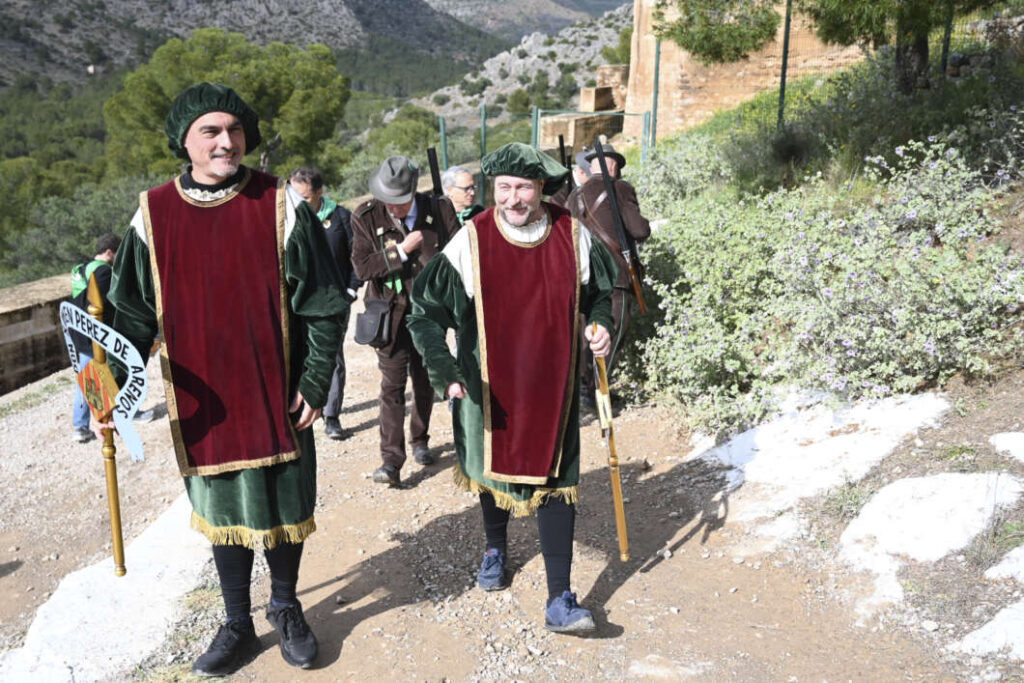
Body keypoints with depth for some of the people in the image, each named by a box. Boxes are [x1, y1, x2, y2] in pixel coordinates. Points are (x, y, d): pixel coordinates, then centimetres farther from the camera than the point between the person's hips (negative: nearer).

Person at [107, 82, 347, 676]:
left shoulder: (283, 207, -8)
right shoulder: (154, 215, -1)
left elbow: (324, 304, -5)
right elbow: (134, 314, 4)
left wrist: (315, 381, -9)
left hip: (277, 395, -2)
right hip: (203, 399, 2)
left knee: (283, 503, 11)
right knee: (222, 510, 14)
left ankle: (286, 607, 36)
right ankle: (238, 626, 33)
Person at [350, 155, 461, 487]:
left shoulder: (439, 209, -5)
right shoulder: (366, 216, -8)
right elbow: (361, 267, -13)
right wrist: (401, 250, -19)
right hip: (391, 311, -2)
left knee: (425, 381, 14)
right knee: (392, 384, -8)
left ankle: (419, 440, 34)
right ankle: (391, 459, -5)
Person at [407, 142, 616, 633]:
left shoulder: (573, 237, -5)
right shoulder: (471, 242, -12)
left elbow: (600, 293, 12)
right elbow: (425, 312, -9)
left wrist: (601, 326, -8)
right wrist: (444, 371, -20)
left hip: (552, 385, 1)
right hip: (490, 386, 0)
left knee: (555, 481, -2)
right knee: (493, 466, 18)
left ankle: (560, 600, 7)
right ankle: (495, 547, 47)